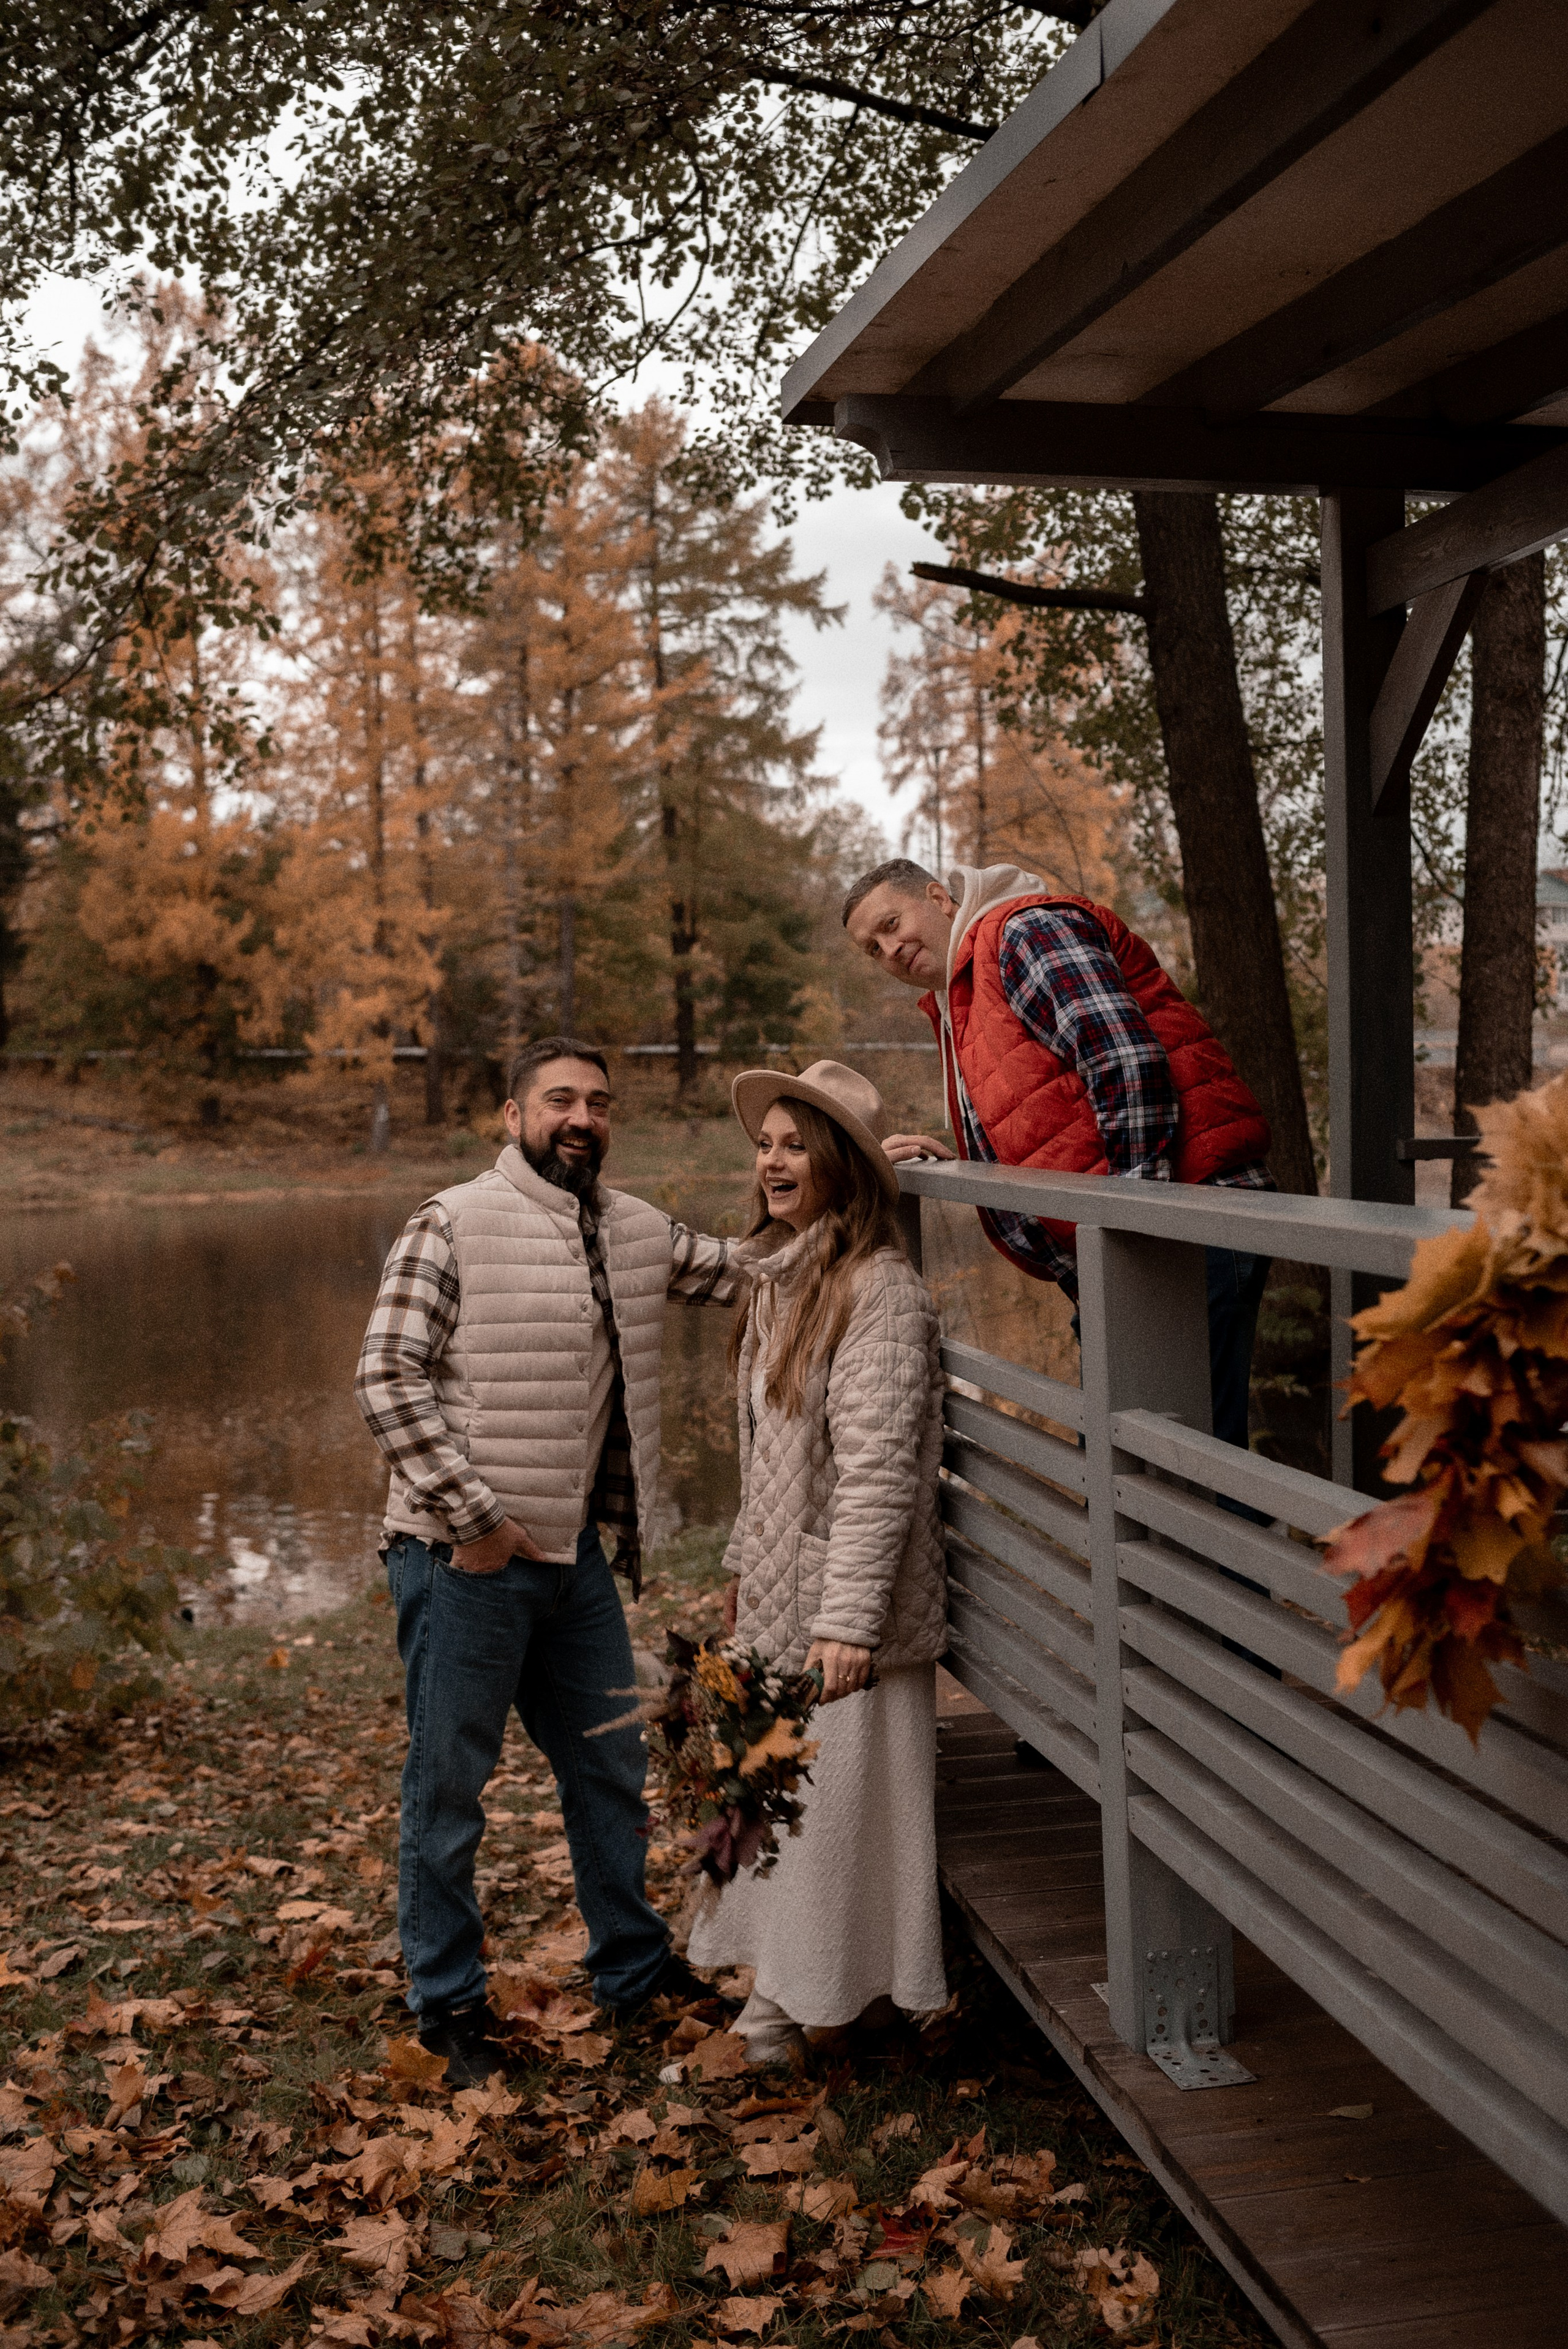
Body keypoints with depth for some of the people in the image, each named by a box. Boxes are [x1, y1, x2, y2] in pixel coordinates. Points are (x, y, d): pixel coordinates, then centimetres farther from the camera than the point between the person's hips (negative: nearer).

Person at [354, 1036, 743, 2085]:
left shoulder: (635, 1230, 9)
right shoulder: (455, 1224, -11)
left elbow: (748, 1269, 18)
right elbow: (390, 1379, -15)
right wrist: (473, 1516, -17)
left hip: (576, 1552, 7)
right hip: (466, 1560, -7)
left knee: (612, 1765, 18)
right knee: (451, 1784, 6)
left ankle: (634, 1965, 35)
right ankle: (449, 2000, 23)